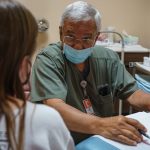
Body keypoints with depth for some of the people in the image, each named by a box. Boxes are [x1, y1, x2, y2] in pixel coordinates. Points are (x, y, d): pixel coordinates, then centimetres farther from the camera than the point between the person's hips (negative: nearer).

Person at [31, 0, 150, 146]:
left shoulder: (108, 58, 2)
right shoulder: (48, 60, -12)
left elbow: (132, 93, 3)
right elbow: (54, 107, -24)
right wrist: (99, 125, -37)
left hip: (105, 140, 4)